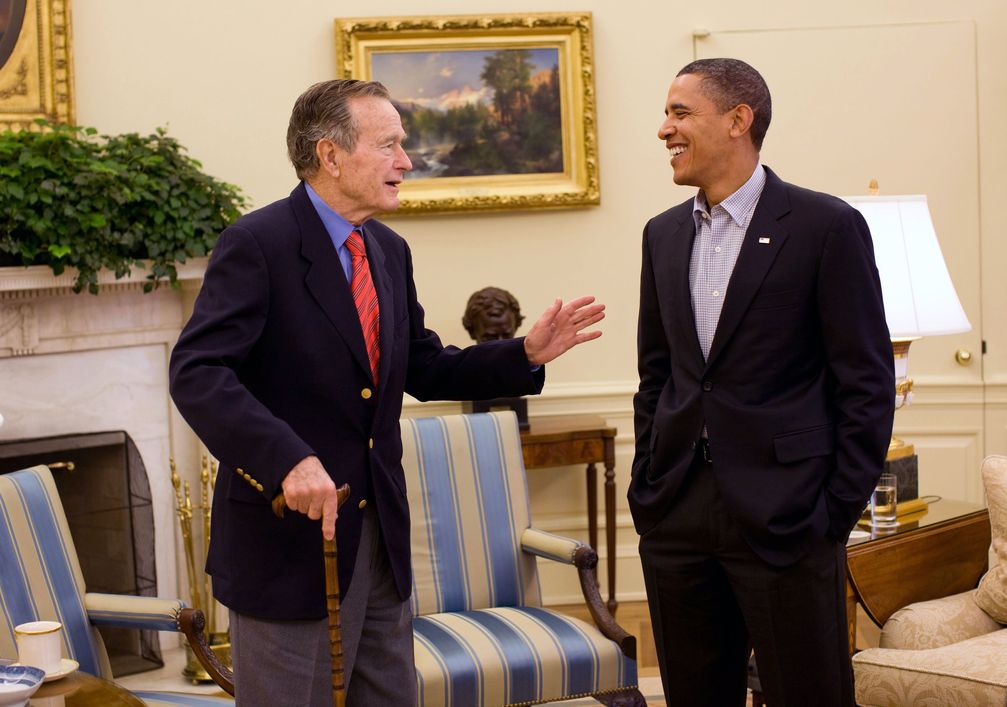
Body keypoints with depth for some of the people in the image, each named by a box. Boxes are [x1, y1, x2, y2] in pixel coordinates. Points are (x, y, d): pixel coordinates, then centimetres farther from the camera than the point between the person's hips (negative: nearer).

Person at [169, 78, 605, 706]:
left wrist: (526, 354, 3)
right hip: (291, 538, -7)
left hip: (381, 537, 8)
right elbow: (197, 374, -23)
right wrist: (289, 461, -35)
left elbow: (424, 369, 18)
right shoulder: (258, 244, -14)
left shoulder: (390, 252, 10)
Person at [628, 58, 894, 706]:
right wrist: (647, 487, 10)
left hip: (785, 519, -5)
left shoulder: (826, 226, -6)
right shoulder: (664, 234, 12)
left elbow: (867, 382, -6)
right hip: (676, 517, 5)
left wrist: (837, 511, -10)